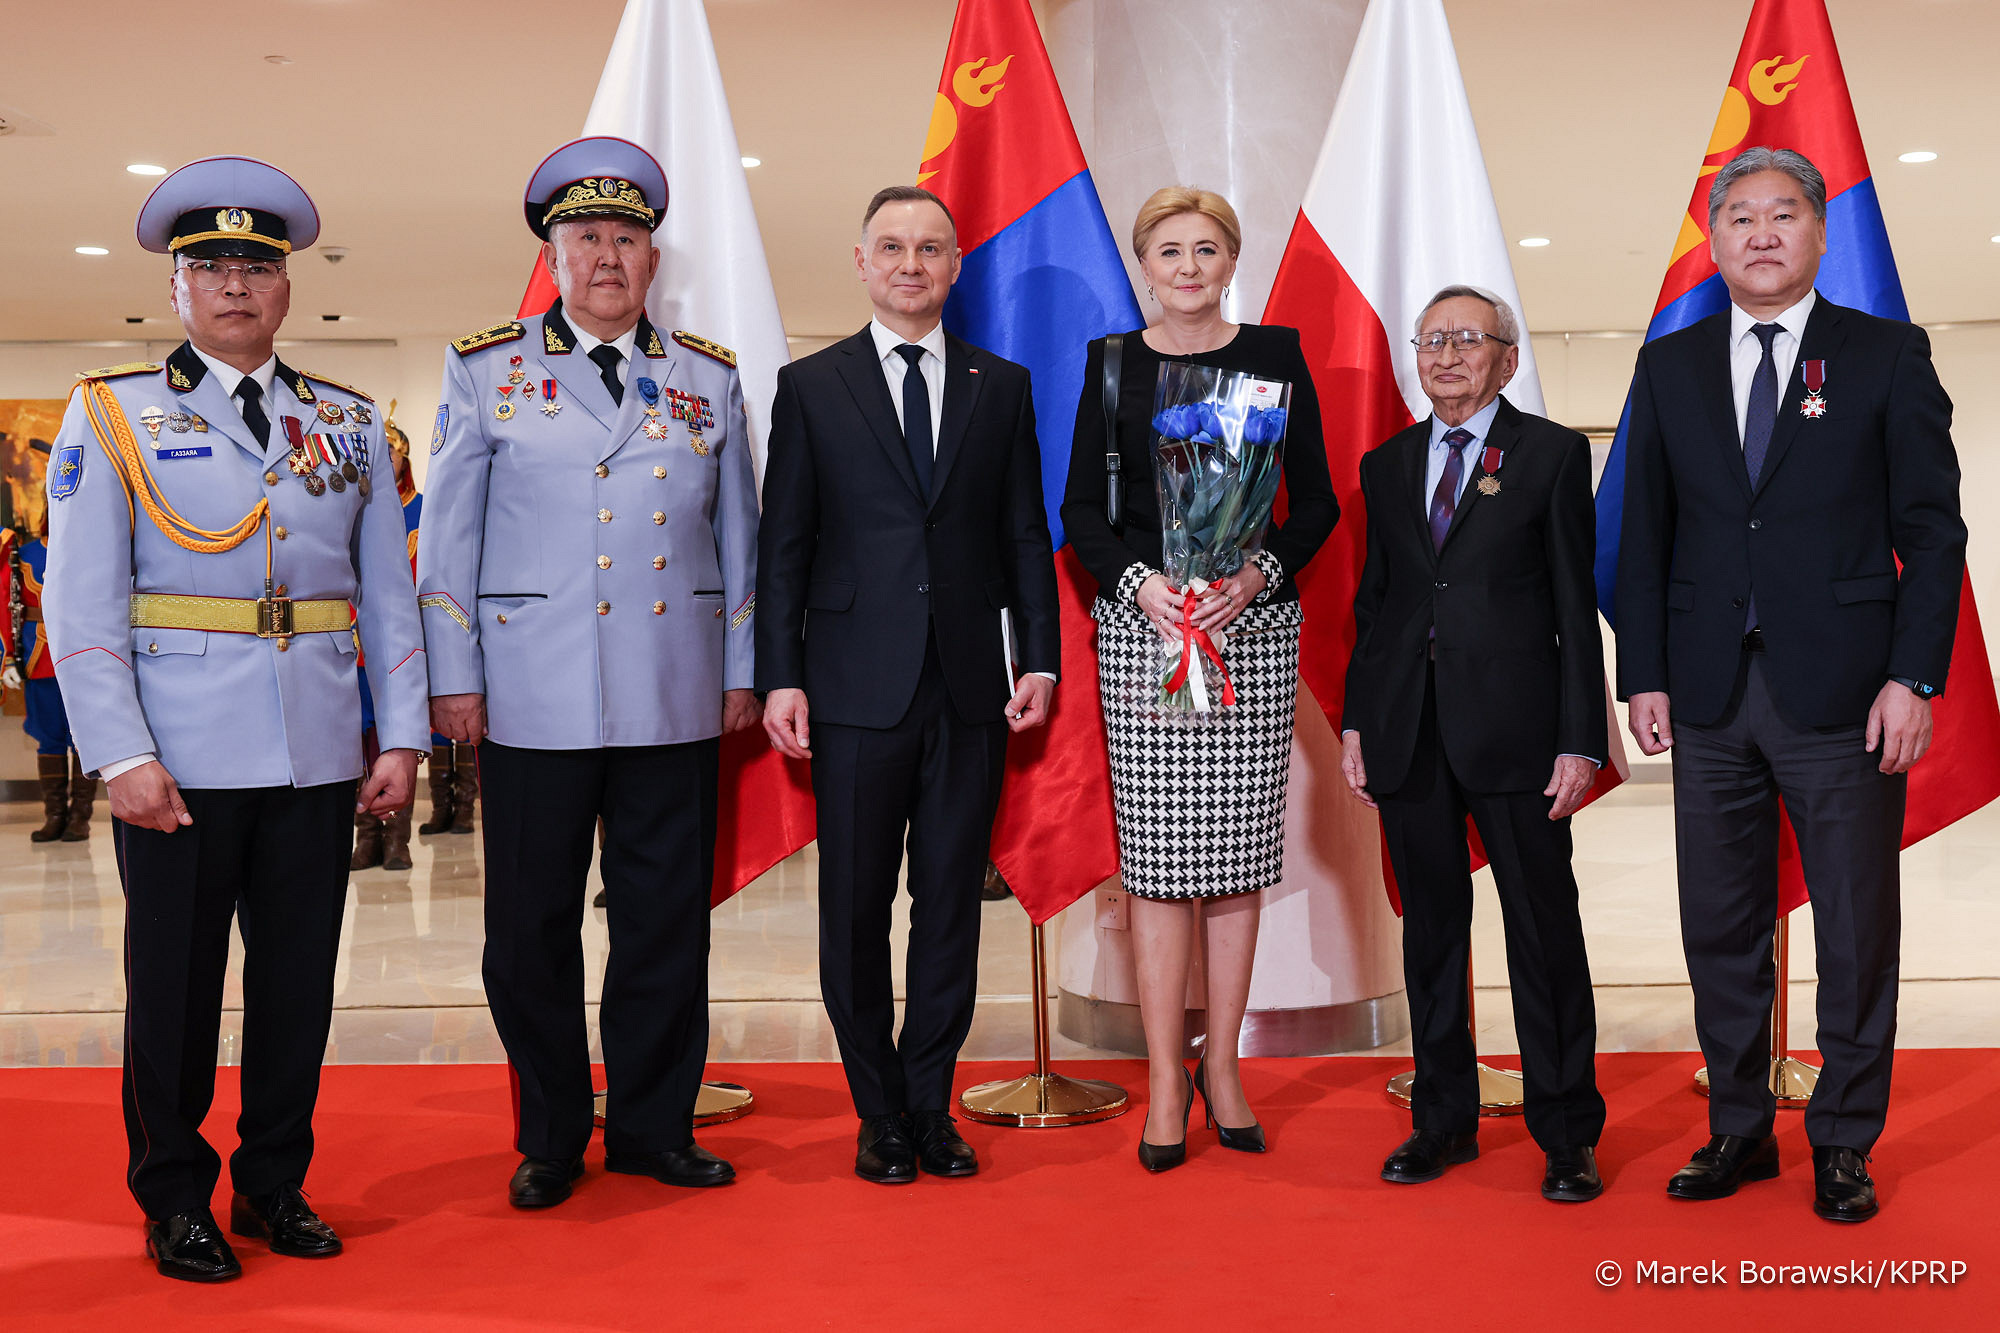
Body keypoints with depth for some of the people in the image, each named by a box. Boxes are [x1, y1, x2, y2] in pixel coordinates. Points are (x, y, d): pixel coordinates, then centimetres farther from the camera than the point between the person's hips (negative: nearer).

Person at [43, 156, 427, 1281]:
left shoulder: (351, 422, 11)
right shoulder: (114, 415, 3)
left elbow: (388, 589, 11)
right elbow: (82, 603, -3)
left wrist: (404, 735, 3)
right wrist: (121, 755, -12)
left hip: (321, 756, 3)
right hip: (181, 756, -2)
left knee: (300, 977, 9)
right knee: (176, 981, 7)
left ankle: (275, 1185, 25)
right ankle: (175, 1202, 22)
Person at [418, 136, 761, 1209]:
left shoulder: (709, 378, 11)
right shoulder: (486, 372, 6)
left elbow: (737, 534, 13)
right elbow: (448, 536, 5)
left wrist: (741, 671, 9)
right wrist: (453, 678, -1)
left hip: (677, 704, 2)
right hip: (533, 700, -1)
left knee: (667, 918, 7)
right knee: (533, 927, 5)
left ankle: (654, 1124, 22)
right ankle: (550, 1138, 21)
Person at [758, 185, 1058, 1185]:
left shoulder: (1002, 386, 10)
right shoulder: (810, 386, 5)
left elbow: (1025, 533, 10)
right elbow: (783, 544, 3)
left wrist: (1040, 658, 1)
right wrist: (780, 677, -4)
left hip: (970, 687, 2)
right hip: (857, 687, -1)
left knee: (951, 901, 7)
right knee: (856, 908, 4)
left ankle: (931, 1106, 20)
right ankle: (881, 1117, 19)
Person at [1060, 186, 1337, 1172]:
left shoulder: (1277, 354, 7)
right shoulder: (1112, 364, 8)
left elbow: (1317, 501, 5)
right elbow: (1081, 507, 6)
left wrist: (1259, 573, -12)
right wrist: (1138, 580, -12)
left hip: (1255, 626, 1)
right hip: (1142, 624, 0)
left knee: (1239, 854, 4)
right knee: (1156, 857, -2)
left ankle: (1221, 1064, 17)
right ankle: (1165, 1077, 8)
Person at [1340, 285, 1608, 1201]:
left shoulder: (1553, 453, 2)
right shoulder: (1386, 465, 14)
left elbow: (1576, 602, -2)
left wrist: (1581, 740, -8)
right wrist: (1355, 722, 8)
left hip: (1513, 728, -4)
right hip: (1408, 732, 4)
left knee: (1545, 931, 1)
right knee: (1431, 929, 11)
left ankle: (1567, 1134, 13)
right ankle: (1444, 1118, 23)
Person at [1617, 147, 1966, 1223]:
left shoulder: (1889, 356, 3)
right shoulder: (1668, 367, 10)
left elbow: (1932, 528, -1)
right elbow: (1645, 536, 10)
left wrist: (1914, 677, -9)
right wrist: (1644, 676, 3)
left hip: (1844, 693, -2)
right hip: (1710, 696, 3)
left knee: (1858, 932, 5)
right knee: (1721, 930, 9)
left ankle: (1843, 1144, 19)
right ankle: (1739, 1130, 24)